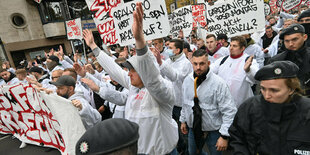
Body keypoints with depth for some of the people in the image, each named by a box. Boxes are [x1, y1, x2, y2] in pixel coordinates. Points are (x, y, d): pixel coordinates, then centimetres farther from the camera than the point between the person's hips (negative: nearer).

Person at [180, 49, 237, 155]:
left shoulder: (219, 83, -21)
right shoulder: (187, 80, -4)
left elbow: (229, 111, -19)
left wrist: (224, 136, -18)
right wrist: (183, 120, 13)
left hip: (213, 131, -4)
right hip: (193, 128, 5)